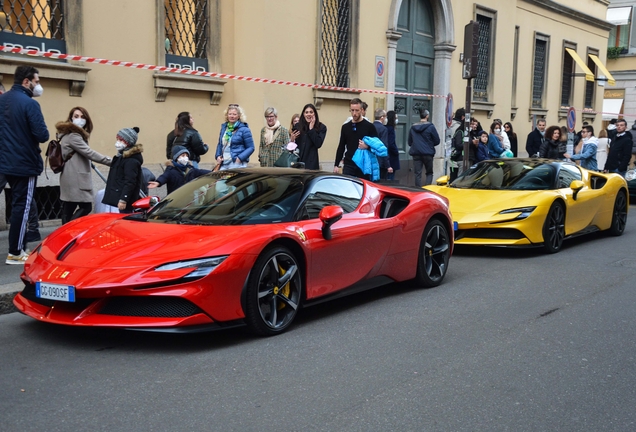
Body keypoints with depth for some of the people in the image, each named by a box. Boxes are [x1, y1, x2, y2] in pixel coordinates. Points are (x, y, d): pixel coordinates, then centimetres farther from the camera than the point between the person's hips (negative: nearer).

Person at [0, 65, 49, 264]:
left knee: (17, 205, 18)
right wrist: (41, 132, -2)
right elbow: (42, 135, -21)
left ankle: (19, 247, 24)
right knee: (22, 207, -1)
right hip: (25, 164, -8)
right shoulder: (30, 103, -18)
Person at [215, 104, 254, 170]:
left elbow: (251, 148, -5)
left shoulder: (244, 129, -3)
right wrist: (218, 156, 8)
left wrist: (240, 158, -16)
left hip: (237, 163, -6)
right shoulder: (224, 127, 16)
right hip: (223, 163, 6)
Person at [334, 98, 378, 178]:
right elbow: (341, 147, 14)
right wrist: (337, 165, 8)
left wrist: (367, 146, -20)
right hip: (348, 166, 3)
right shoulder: (345, 127, 11)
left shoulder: (369, 126, -1)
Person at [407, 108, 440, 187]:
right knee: (429, 173, 8)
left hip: (416, 154, 3)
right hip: (428, 153, -3)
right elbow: (437, 141, -3)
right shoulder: (430, 127, -6)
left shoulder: (413, 127, 6)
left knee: (417, 174, 6)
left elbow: (409, 142, 12)